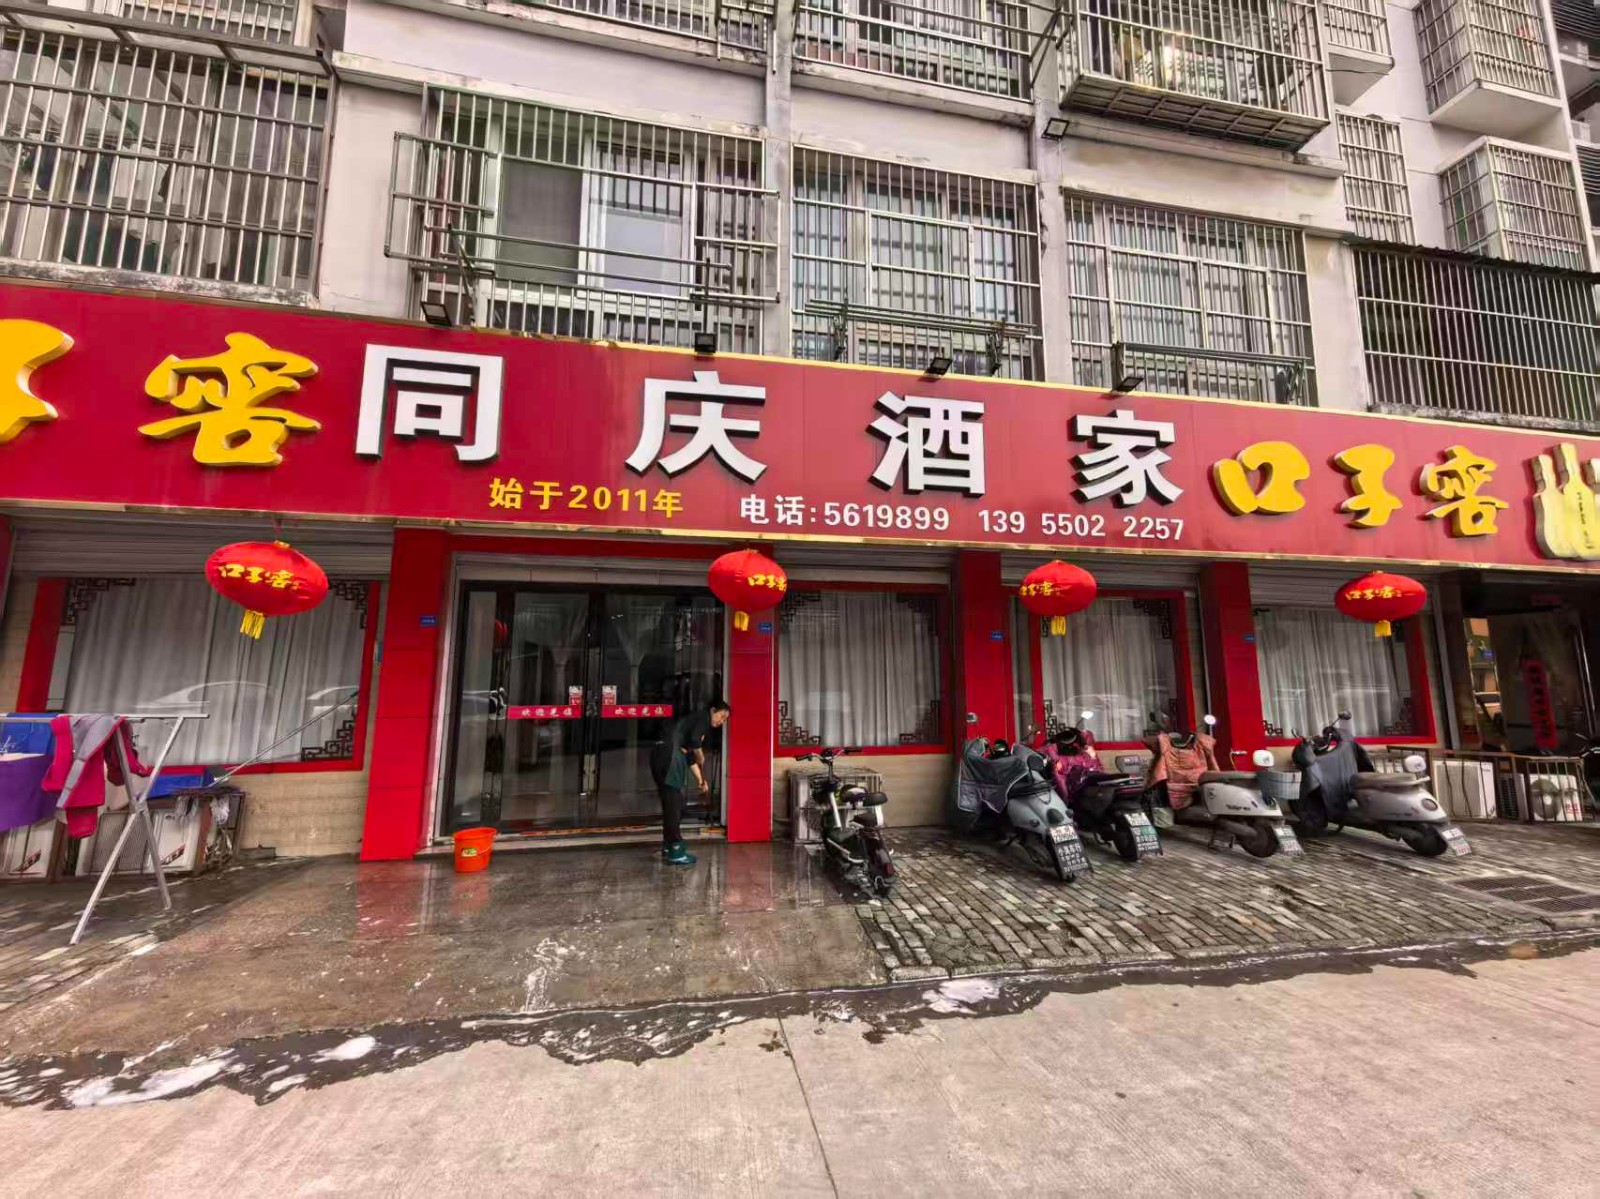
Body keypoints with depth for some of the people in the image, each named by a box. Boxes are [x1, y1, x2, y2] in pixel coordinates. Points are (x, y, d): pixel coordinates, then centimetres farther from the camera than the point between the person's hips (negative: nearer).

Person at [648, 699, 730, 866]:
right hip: (669, 755, -9)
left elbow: (691, 756, 29)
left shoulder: (699, 723, 28)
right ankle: (675, 852, 1)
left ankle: (669, 845, 30)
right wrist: (702, 761, 1)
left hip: (662, 756, 9)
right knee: (673, 803, -4)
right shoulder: (703, 717, 2)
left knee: (671, 803, 18)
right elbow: (694, 741, -15)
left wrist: (700, 779, 24)